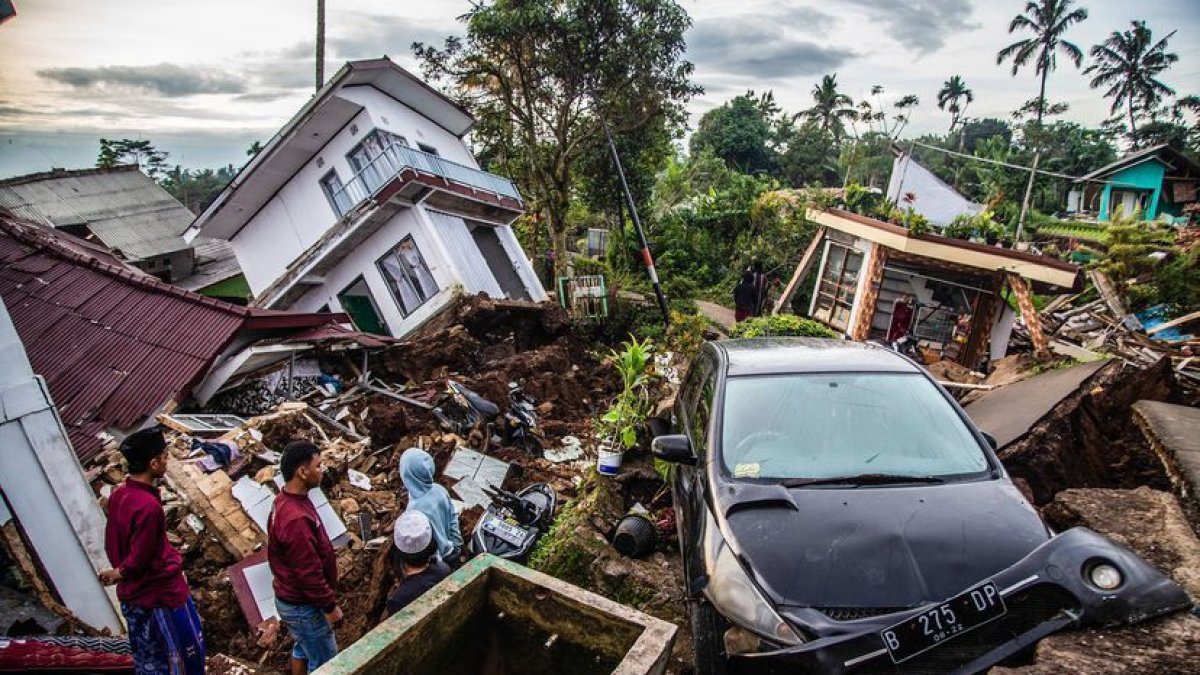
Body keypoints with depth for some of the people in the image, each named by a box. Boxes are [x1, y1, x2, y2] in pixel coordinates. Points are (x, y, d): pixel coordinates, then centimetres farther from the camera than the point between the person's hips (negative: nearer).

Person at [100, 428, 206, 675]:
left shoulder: (117, 496, -3)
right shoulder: (149, 506, -30)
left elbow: (111, 545, 8)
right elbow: (139, 559, -22)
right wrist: (120, 574, -3)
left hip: (131, 596, 8)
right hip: (161, 592, -8)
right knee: (187, 650, 11)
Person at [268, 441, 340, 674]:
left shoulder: (285, 500, -3)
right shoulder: (295, 519, -36)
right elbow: (309, 573, -28)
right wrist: (329, 605, -15)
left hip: (292, 597, 9)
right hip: (303, 605, -9)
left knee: (303, 649, 27)